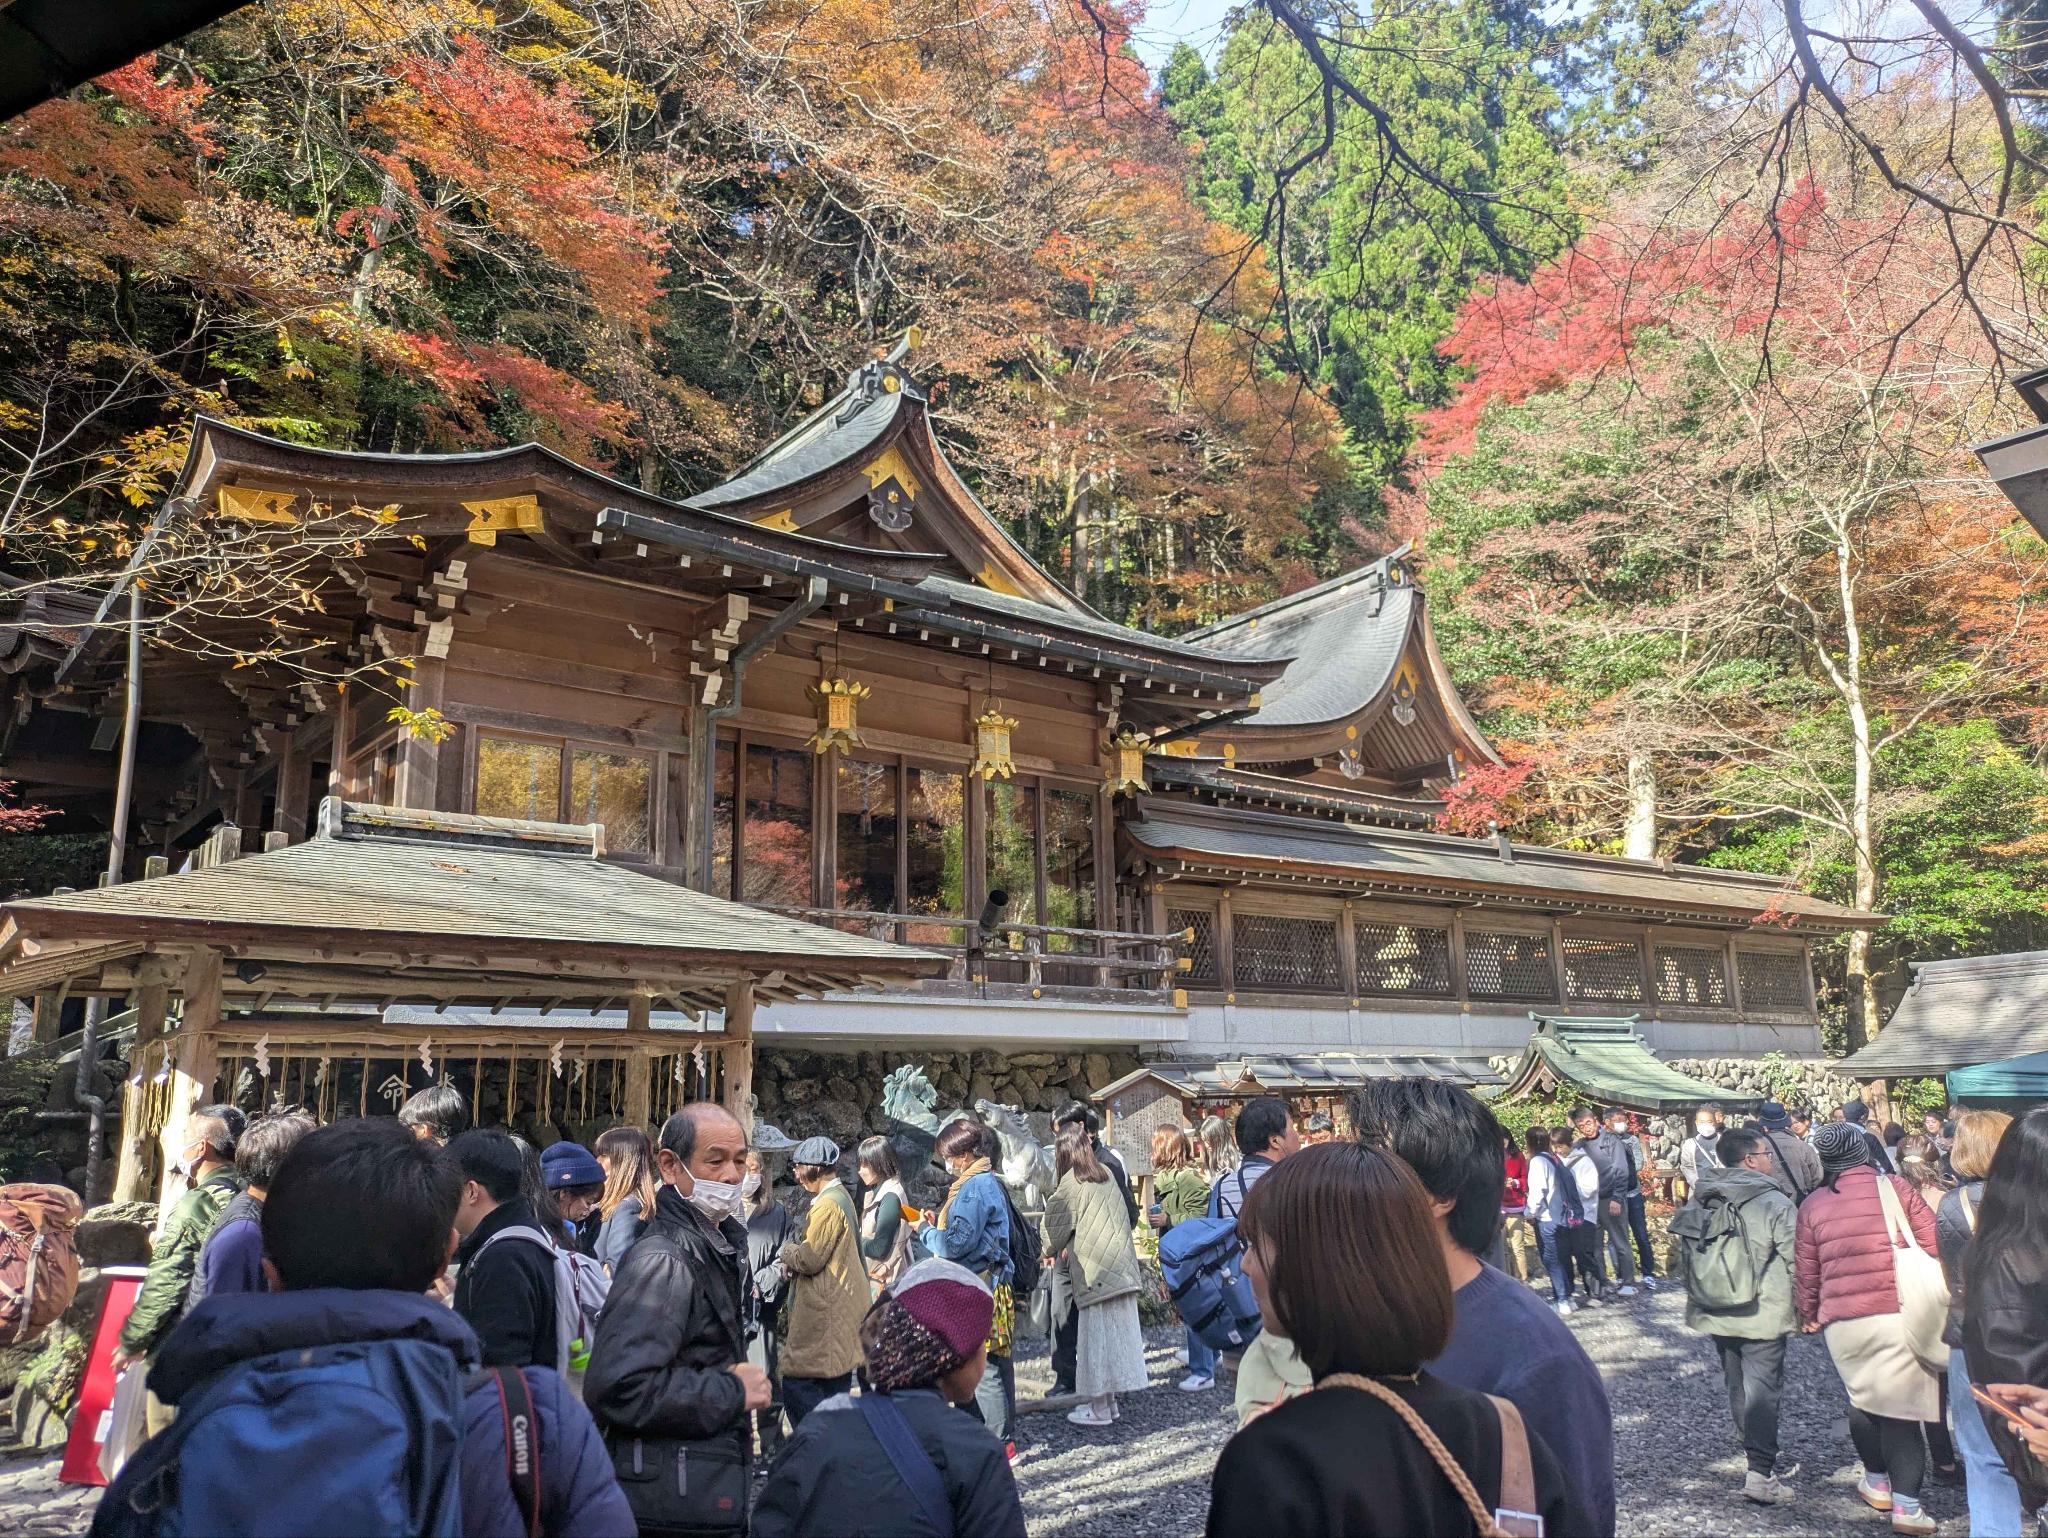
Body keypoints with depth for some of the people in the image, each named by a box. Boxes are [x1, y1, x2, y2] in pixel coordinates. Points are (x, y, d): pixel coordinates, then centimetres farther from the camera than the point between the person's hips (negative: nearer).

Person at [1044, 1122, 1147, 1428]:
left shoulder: (1071, 1183, -8)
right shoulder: (1106, 1174, 9)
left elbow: (1055, 1224, 4)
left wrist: (1050, 1251, 23)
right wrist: (1071, 1246, 24)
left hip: (1094, 1271, -7)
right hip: (1122, 1268, 7)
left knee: (1096, 1336, 1)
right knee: (1117, 1332, 12)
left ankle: (1099, 1408, 7)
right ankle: (1109, 1400, 22)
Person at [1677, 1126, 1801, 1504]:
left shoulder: (1698, 1202, 4)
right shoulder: (1775, 1204, -15)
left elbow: (1684, 1255, 11)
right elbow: (1798, 1262, -13)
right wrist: (1805, 1309, 2)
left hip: (1715, 1316, 6)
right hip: (1763, 1316, -6)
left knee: (1737, 1385, 17)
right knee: (1763, 1390, -1)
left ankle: (1758, 1457, 30)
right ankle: (1761, 1475, -2)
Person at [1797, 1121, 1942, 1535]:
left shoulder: (1812, 1205, 6)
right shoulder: (1894, 1186, 0)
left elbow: (1806, 1272, 9)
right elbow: (1934, 1246, -3)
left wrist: (1808, 1315, 25)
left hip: (1843, 1322, 2)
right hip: (1900, 1314, -2)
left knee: (1861, 1398, 20)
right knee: (1900, 1407, 2)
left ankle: (1877, 1482, 33)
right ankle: (1906, 1505, 1)